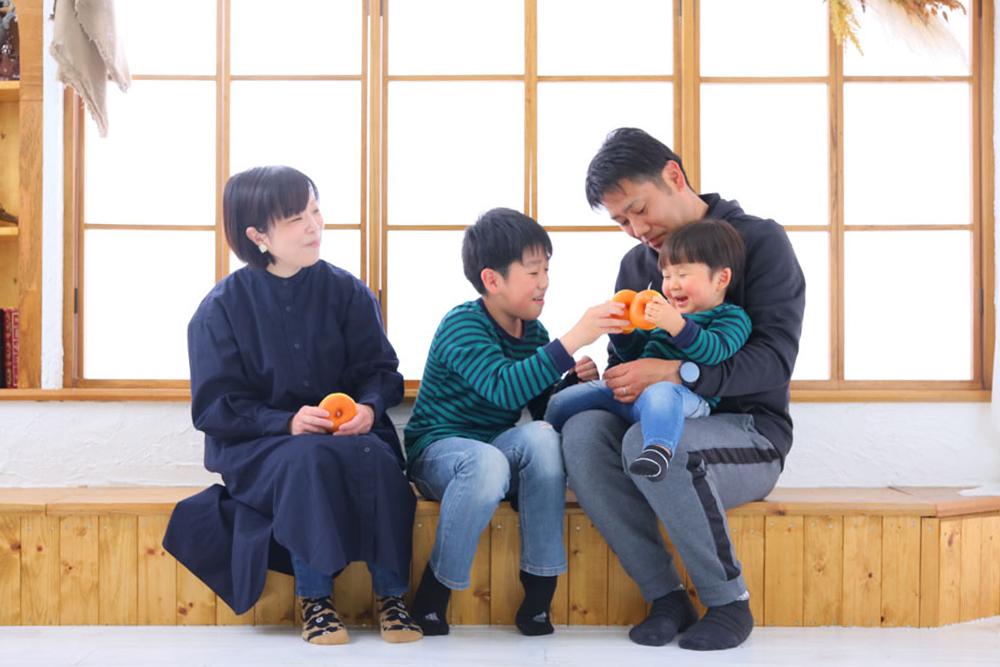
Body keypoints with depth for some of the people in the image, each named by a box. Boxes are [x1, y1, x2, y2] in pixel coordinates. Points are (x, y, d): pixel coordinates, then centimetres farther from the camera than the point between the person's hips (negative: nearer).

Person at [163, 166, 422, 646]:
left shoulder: (347, 293, 5)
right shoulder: (222, 307, -2)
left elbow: (380, 370, 6)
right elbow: (215, 407, -6)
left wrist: (369, 407, -18)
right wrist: (287, 422, -22)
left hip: (347, 431, 2)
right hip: (257, 446, -2)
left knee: (375, 457, -33)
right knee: (310, 459, -36)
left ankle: (389, 592, -17)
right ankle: (313, 597, -20)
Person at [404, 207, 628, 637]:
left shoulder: (534, 333, 6)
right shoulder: (461, 326, -17)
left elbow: (543, 409, 12)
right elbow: (505, 387, -36)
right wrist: (573, 340, -41)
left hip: (496, 449, 6)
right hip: (437, 451, -5)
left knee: (540, 436, -29)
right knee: (487, 463, -40)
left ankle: (539, 594, -22)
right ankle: (432, 596, -19)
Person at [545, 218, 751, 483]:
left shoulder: (732, 318, 5)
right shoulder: (666, 312, 28)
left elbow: (714, 351, -16)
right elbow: (634, 351, 33)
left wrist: (677, 326, -29)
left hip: (685, 394, -7)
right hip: (629, 390, 8)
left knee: (660, 394, -45)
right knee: (561, 402, 1)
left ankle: (658, 450, -63)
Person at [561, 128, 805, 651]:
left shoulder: (759, 241, -3)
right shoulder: (636, 265, 15)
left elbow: (774, 359, -16)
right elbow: (624, 363, 18)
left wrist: (675, 372, -28)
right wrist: (619, 384, -8)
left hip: (750, 435, -5)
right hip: (664, 426, 5)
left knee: (649, 441, -36)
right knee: (582, 431, -27)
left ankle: (729, 602, -17)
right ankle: (666, 595, -19)